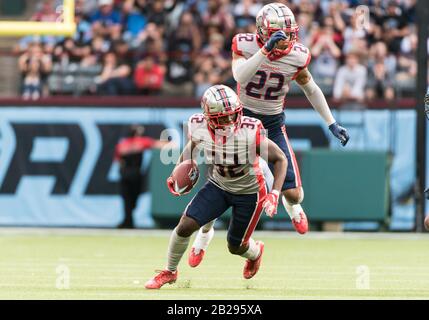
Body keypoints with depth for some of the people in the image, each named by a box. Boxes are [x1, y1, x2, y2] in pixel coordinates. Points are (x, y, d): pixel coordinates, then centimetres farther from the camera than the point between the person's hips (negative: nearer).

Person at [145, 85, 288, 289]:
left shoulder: (250, 133, -32)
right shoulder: (199, 128, -21)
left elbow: (280, 159, -19)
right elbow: (191, 149, 5)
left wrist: (274, 194, -28)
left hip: (249, 192, -3)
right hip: (218, 186, 3)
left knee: (236, 246, 10)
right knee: (185, 225, -11)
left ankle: (255, 252, 50)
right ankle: (170, 272, 15)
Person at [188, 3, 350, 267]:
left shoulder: (297, 56, -10)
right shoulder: (245, 45, -17)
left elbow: (311, 89, 7)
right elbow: (240, 77, -36)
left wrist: (332, 123, 11)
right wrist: (266, 50, -44)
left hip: (274, 124, 1)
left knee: (293, 193, -7)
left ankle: (292, 205, 34)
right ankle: (205, 233, 23)